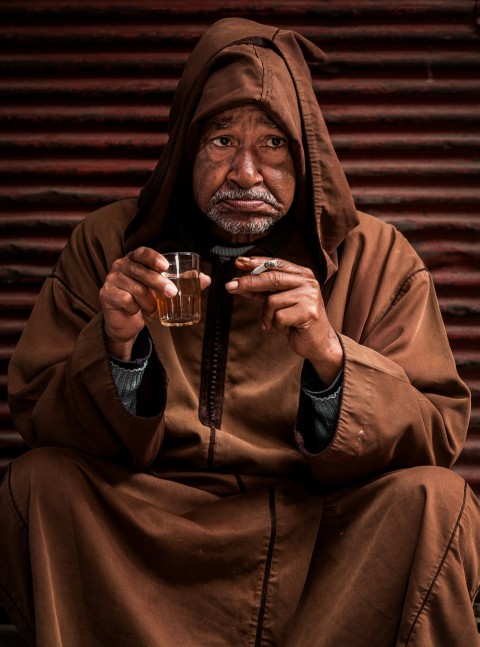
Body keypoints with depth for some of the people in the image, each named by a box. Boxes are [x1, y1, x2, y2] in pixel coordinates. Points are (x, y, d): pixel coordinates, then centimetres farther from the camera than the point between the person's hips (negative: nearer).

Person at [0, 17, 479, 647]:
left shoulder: (374, 258, 0)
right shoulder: (110, 244, 2)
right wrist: (117, 346, -21)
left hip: (318, 532, 0)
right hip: (146, 535, 1)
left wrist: (329, 356, -25)